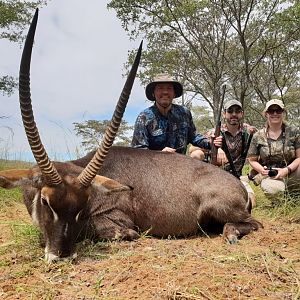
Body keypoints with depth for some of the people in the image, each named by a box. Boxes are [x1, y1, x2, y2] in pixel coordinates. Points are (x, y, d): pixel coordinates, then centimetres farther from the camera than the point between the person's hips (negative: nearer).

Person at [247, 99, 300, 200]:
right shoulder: (258, 137, 3)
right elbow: (252, 160, 7)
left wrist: (286, 170, -18)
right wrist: (262, 170, -13)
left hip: (291, 173, 1)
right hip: (269, 176, -1)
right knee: (273, 189, -37)